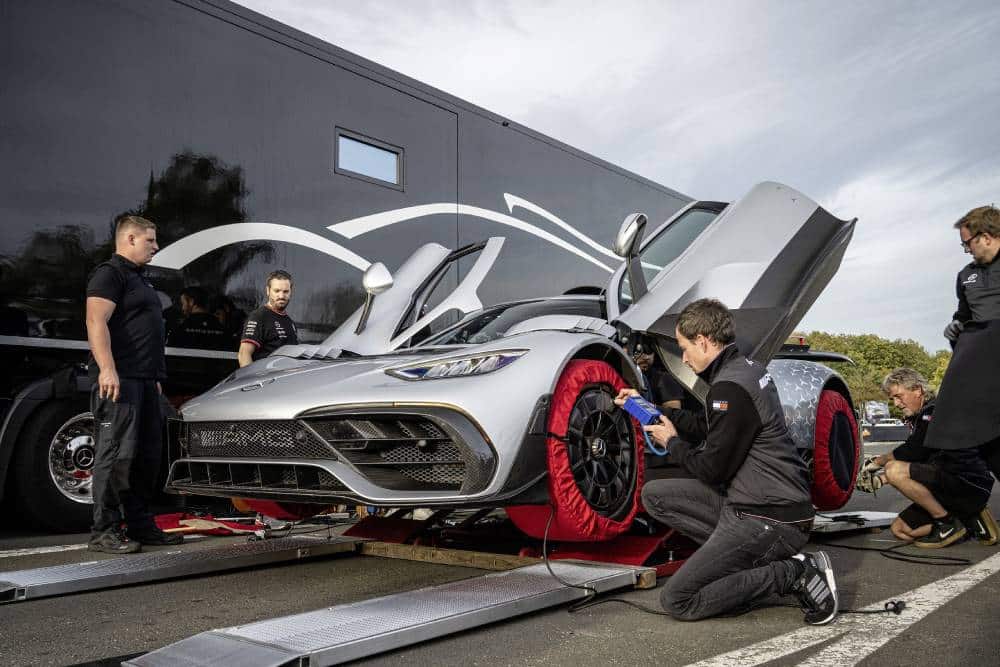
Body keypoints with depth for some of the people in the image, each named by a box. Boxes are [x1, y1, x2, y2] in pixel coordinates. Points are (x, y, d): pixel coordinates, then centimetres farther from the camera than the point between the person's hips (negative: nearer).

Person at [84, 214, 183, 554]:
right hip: (119, 379, -10)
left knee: (148, 454, 11)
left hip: (144, 380, 10)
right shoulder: (109, 273, -5)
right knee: (116, 454, -10)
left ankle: (140, 525, 18)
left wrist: (156, 377, 25)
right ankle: (104, 531, -5)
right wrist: (107, 368, -27)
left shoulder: (138, 278, 25)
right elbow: (96, 321, -17)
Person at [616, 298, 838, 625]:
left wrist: (672, 442, 2)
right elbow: (710, 428, 22)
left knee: (677, 601, -6)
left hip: (768, 518, -10)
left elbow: (713, 470, -17)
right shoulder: (747, 367, 8)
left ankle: (793, 573, -5)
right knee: (654, 495, 9)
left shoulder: (730, 387, -22)